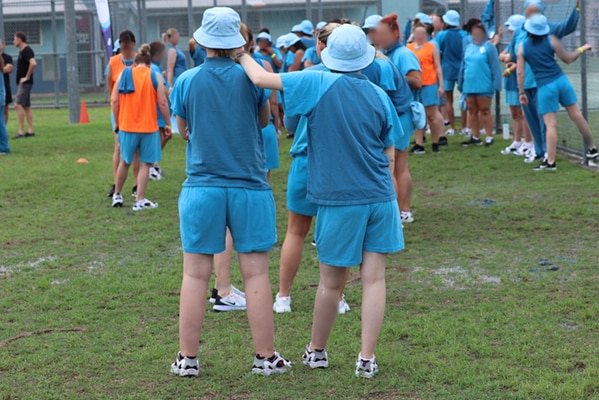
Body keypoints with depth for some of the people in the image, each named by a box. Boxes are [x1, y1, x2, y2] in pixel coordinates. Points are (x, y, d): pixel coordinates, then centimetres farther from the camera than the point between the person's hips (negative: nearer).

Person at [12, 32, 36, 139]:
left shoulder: (27, 51, -14)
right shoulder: (21, 51, 16)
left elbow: (33, 63, -28)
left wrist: (27, 77, -22)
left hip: (25, 83, -10)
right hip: (21, 83, 10)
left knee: (18, 105, -14)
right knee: (26, 106, 10)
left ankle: (21, 131, -15)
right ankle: (30, 131, 11)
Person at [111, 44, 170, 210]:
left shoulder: (124, 74, 2)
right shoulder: (155, 77, -3)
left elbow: (115, 100, 0)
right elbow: (163, 103, -7)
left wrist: (117, 122, 10)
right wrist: (167, 123, 3)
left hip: (127, 126, 2)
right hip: (148, 126, -2)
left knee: (125, 161, 19)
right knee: (145, 163, 6)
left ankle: (117, 195, 30)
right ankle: (140, 200, 3)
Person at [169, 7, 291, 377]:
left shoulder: (187, 81, -3)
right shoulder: (251, 77, -5)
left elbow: (184, 130, 10)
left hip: (202, 187, 1)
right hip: (249, 187, 0)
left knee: (195, 275, 6)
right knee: (256, 274, 5)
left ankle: (188, 358, 11)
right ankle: (266, 357, 11)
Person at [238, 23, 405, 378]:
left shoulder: (319, 84, -8)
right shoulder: (379, 96, 2)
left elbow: (262, 79, -9)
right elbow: (389, 156, 9)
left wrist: (243, 56, 10)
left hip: (339, 200, -2)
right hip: (379, 199, 2)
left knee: (332, 282, 11)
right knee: (374, 278, 5)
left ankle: (317, 352, 29)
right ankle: (367, 359, 5)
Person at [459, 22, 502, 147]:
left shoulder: (489, 47, -6)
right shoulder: (468, 48, 12)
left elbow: (495, 67, -10)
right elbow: (463, 66, 17)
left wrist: (496, 84, -15)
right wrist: (460, 83, 16)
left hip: (484, 86, -6)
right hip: (469, 85, 6)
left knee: (485, 111, -1)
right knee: (472, 111, 11)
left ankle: (489, 137, 5)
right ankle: (475, 137, 19)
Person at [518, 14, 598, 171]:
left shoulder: (522, 47, 2)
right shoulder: (551, 40, 2)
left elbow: (520, 73, 0)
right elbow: (568, 59, 9)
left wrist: (522, 93, 8)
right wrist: (582, 49, 25)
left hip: (545, 87, -2)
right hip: (561, 80, 2)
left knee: (551, 125, -2)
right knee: (577, 115, 11)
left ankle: (550, 162, -4)